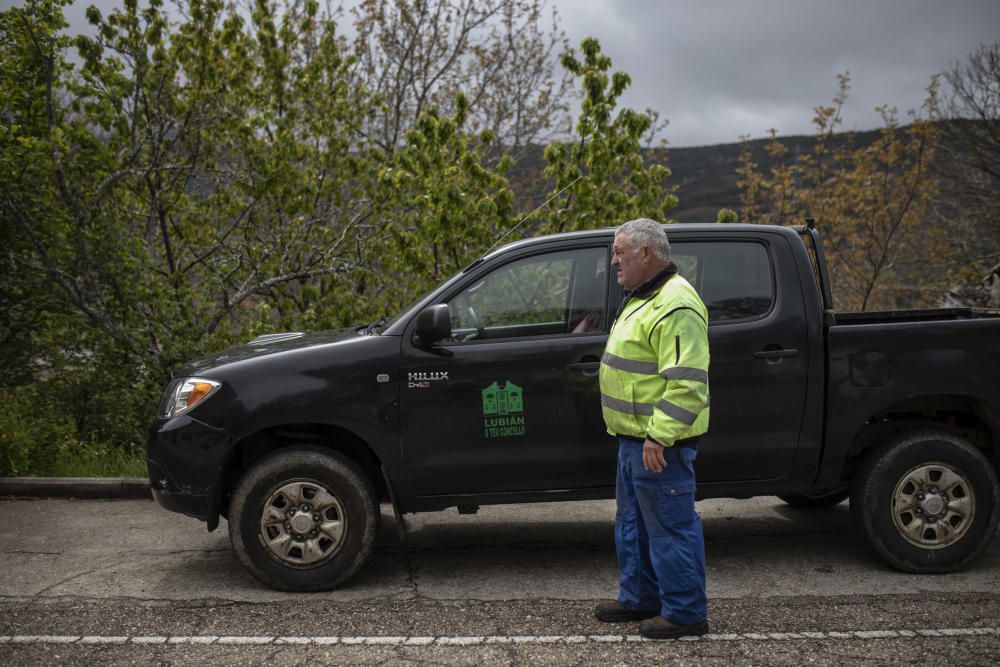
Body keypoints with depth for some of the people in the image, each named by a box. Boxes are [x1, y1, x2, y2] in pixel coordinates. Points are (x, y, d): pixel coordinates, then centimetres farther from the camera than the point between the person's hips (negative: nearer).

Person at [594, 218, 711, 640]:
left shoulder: (675, 306, -20)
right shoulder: (642, 298, 15)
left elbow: (687, 382, -26)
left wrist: (658, 436, -28)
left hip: (658, 443, -11)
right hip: (634, 438, 11)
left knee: (670, 526, -1)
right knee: (633, 522, 20)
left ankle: (685, 612, 11)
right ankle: (639, 598, 33)